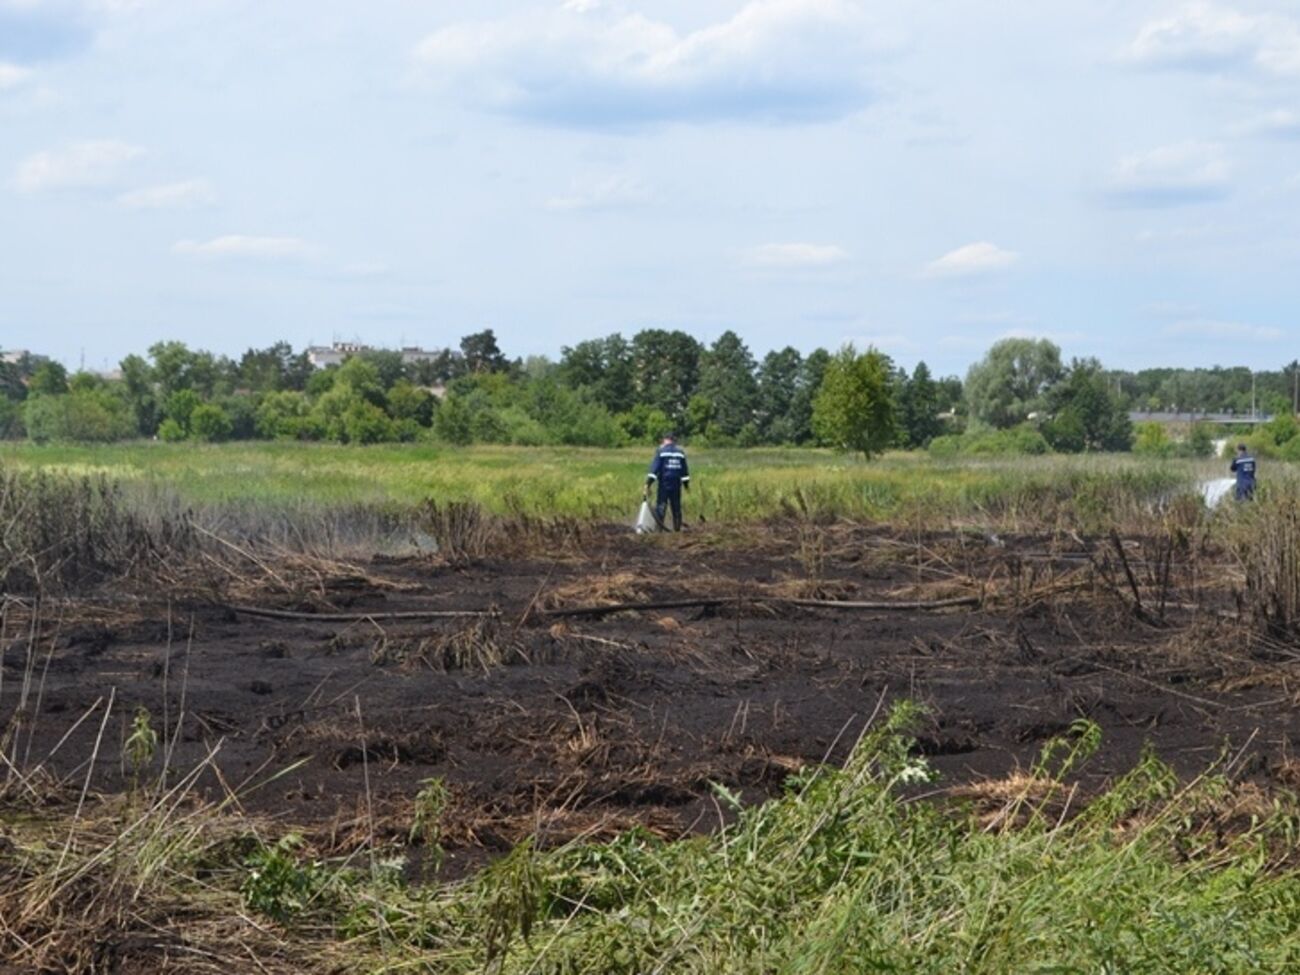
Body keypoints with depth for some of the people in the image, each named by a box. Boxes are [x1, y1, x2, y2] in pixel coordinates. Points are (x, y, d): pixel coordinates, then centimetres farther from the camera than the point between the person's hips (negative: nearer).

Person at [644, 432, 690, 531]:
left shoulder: (661, 451, -4)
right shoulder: (680, 452, 9)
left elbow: (654, 468, -10)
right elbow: (685, 471, 12)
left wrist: (647, 485, -12)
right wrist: (687, 485, 20)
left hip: (664, 485, -4)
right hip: (676, 486, 4)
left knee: (661, 506, -3)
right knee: (676, 508, 11)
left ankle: (659, 529, -11)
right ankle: (677, 528, 13)